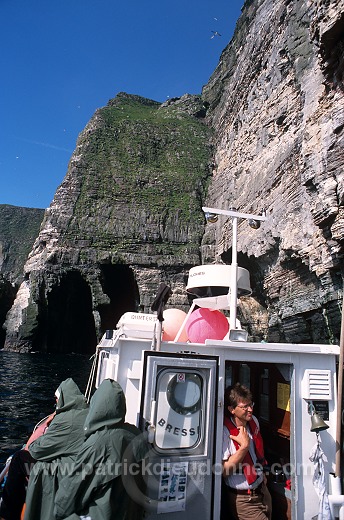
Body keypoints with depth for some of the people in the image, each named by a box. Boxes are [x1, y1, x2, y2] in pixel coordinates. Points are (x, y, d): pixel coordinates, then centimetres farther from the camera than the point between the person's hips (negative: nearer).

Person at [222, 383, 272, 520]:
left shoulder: (254, 421, -1)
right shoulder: (225, 432, -26)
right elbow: (223, 471, -27)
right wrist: (244, 445, -30)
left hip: (262, 489, 7)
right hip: (243, 499, -7)